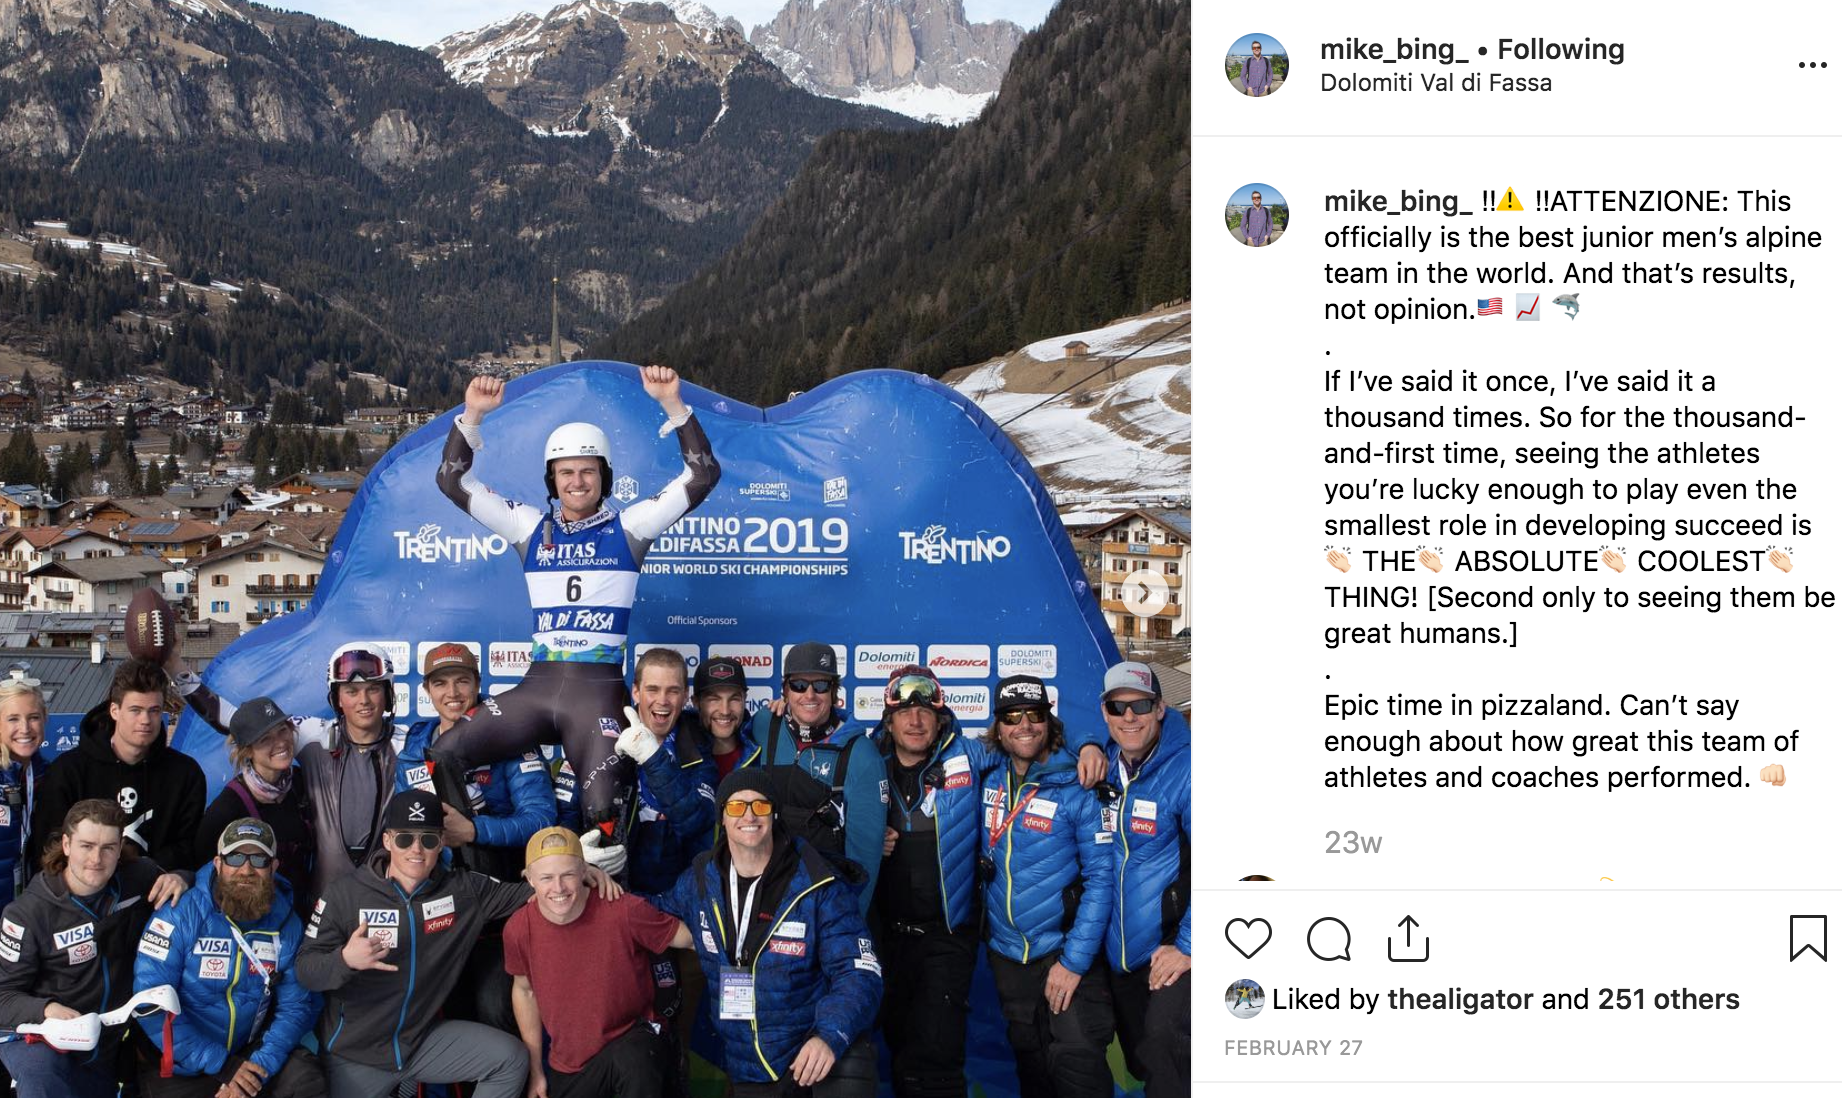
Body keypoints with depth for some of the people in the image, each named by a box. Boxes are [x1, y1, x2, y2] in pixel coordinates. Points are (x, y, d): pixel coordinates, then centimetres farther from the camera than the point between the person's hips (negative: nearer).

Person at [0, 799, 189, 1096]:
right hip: (39, 1040, -4)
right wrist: (46, 1010, -30)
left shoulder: (139, 878, -2)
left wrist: (178, 880, -10)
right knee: (40, 1068, -36)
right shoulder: (27, 913, -12)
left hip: (107, 1049, 5)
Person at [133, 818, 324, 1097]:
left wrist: (260, 1066, -19)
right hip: (180, 1063, -2)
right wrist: (221, 1065, -22)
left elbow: (296, 1005, -2)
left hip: (250, 1050, 2)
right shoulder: (181, 912, -14)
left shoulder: (286, 923, -2)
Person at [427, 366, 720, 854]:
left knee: (604, 812, -13)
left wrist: (672, 404, -11)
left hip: (599, 689, -3)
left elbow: (701, 476, -1)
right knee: (444, 756, -11)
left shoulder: (628, 527, 6)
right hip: (538, 683, 3)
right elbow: (454, 481, 12)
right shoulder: (531, 526, 13)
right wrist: (472, 415, -1)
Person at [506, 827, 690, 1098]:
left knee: (634, 1063, -37)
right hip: (566, 1064, 4)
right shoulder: (518, 930, -11)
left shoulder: (624, 911, -22)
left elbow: (689, 938, -9)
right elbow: (524, 990, 7)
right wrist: (536, 1070, 12)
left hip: (629, 1038, -4)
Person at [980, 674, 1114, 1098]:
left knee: (1077, 1061, -14)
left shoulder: (1077, 789, -12)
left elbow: (1101, 877, -14)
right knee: (1030, 1058, 15)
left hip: (1064, 948, -5)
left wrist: (1075, 960, -19)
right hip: (1006, 953, 5)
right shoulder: (991, 784, 3)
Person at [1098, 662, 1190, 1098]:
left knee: (1163, 1042, -25)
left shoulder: (1184, 768, -16)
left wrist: (1188, 946, -19)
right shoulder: (1104, 766, 2)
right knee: (1139, 1060, 17)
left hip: (1170, 948, -7)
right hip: (1119, 947, 7)